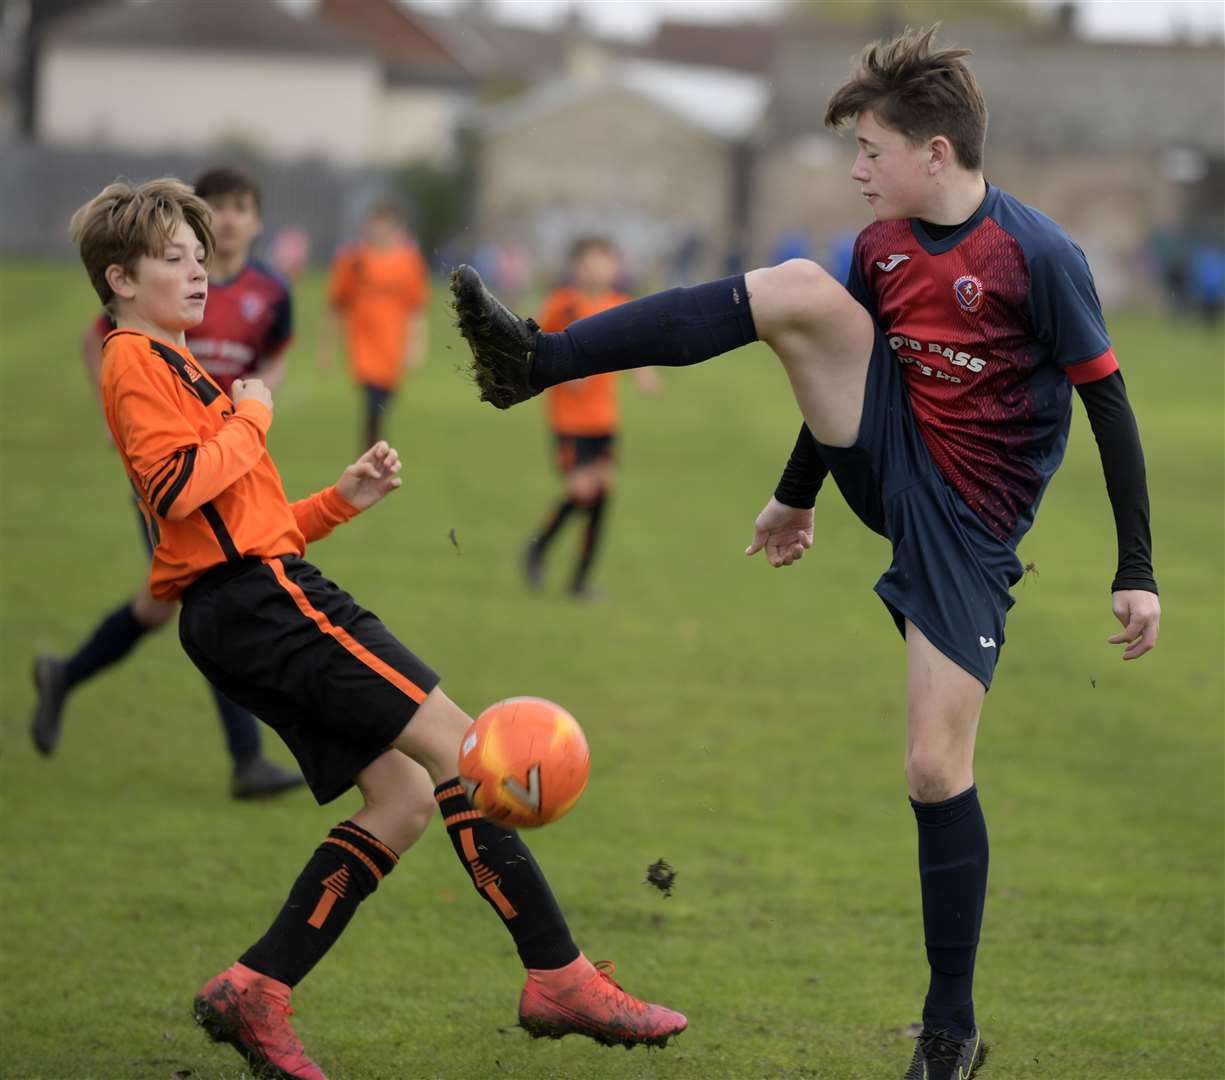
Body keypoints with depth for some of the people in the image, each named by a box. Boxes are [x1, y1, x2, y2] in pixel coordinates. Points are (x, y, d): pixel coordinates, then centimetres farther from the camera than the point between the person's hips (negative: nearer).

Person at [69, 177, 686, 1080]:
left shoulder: (174, 367, 27)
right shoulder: (137, 361, -4)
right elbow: (177, 486, -20)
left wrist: (343, 499, 13)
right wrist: (250, 420, -6)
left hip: (240, 614, 10)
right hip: (260, 596, -10)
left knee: (403, 795, 4)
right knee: (455, 743, -12)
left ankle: (255, 990, 0)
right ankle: (560, 978, -15)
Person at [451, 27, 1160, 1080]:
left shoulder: (1038, 257, -17)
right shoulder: (883, 245, 3)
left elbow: (1109, 403, -14)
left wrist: (1136, 574, -15)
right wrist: (799, 495, 29)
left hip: (966, 520, -6)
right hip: (885, 460, 6)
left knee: (936, 766, -9)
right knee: (799, 291, -17)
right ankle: (536, 361, -18)